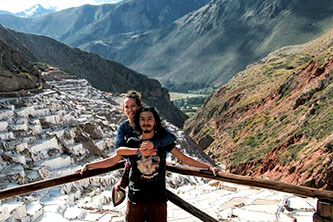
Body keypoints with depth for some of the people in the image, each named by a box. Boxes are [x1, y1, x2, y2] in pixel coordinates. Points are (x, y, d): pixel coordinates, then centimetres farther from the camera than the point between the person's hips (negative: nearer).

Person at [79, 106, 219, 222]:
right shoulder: (131, 142, -1)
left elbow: (184, 159, 2)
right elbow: (113, 160, 5)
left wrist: (208, 166, -4)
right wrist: (89, 166, -2)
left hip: (158, 198, 0)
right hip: (135, 198, 0)